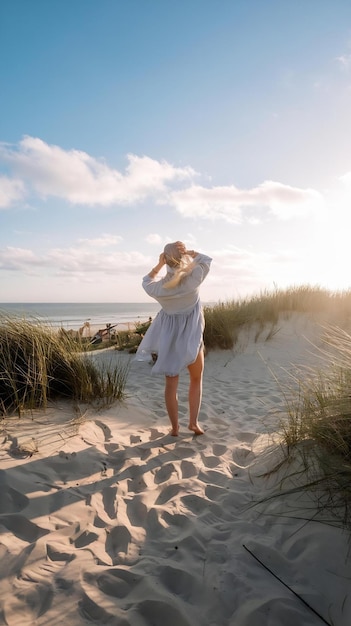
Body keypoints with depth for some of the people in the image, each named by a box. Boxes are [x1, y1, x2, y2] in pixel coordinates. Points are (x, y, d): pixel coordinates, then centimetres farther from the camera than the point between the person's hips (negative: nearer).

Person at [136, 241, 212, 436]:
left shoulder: (160, 287, -15)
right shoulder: (194, 278, -19)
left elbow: (147, 282, 10)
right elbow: (206, 260, 1)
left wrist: (158, 265, -2)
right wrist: (189, 252, -12)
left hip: (169, 336, 1)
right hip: (192, 335, -1)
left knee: (171, 382, 9)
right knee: (196, 378, 18)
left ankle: (175, 427, 15)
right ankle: (194, 421, 15)